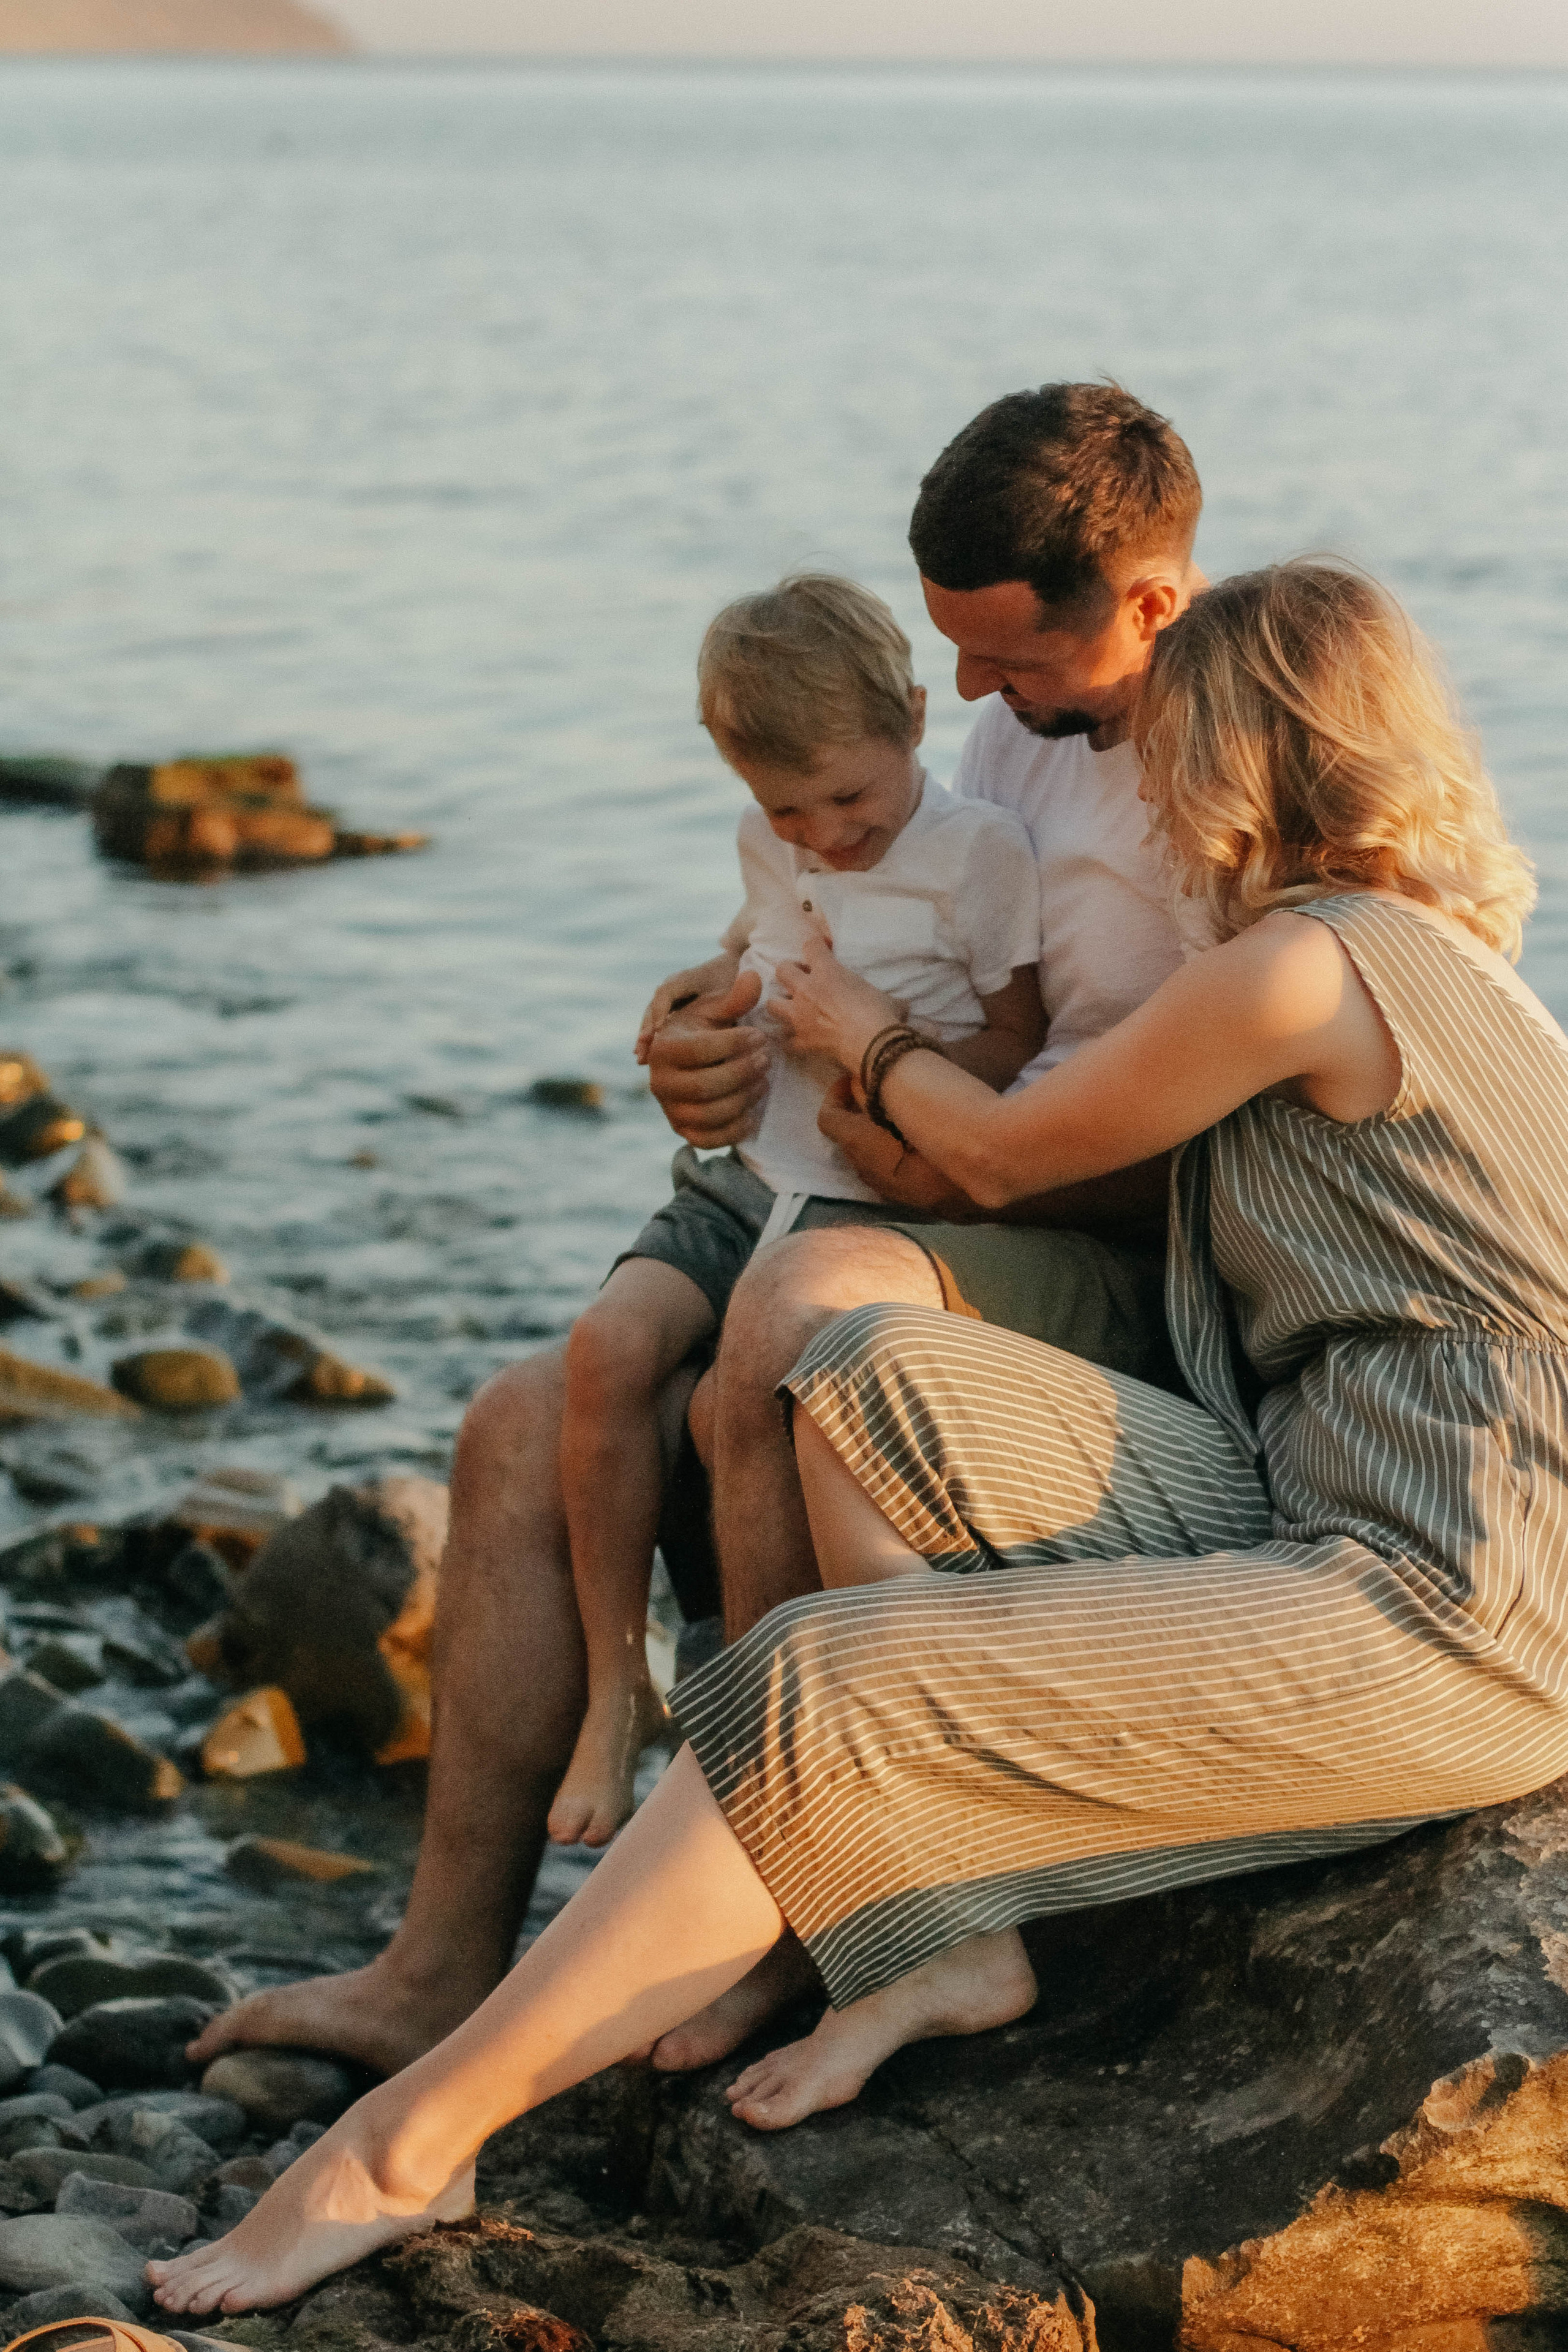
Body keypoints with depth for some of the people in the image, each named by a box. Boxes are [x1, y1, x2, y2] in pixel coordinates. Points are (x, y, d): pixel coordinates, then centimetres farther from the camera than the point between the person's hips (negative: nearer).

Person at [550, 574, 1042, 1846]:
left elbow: (1022, 1046, -5)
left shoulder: (980, 848, -6)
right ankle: (616, 1686, -12)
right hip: (742, 1177, 6)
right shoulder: (767, 845, 13)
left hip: (878, 1210, -6)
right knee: (610, 1342, -22)